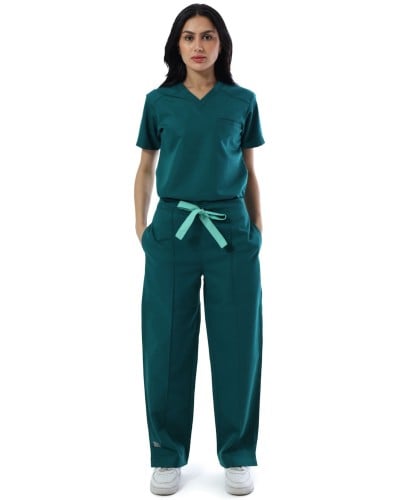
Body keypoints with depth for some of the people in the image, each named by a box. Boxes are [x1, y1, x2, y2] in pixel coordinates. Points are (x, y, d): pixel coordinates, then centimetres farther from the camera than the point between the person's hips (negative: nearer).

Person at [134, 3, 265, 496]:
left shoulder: (242, 101, 6)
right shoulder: (159, 101, 6)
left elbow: (250, 173, 11)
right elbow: (146, 169, 12)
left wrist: (258, 232, 7)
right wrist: (141, 227, 4)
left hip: (231, 231, 0)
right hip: (173, 229, 0)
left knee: (236, 345, 4)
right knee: (167, 345, 4)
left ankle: (238, 455, 21)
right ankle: (167, 455, 21)